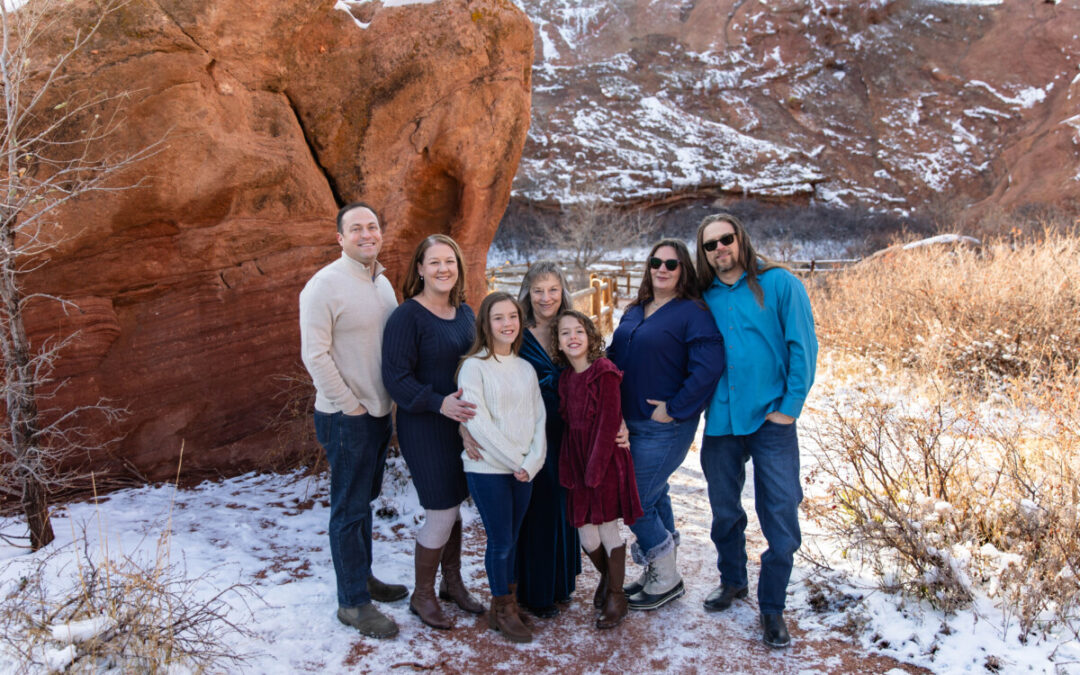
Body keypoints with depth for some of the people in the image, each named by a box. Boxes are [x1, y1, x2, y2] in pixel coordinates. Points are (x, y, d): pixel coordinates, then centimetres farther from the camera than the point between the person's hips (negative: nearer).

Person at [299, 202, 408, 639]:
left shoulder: (381, 283, 11)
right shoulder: (325, 285, -15)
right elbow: (315, 356, -18)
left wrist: (390, 399, 9)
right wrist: (350, 405, -16)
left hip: (379, 412, 8)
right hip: (346, 418, -8)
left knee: (364, 499, 20)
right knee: (349, 508, 1)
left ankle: (363, 576, 35)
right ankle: (352, 603, 12)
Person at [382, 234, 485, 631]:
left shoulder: (465, 312, 9)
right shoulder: (407, 316, -13)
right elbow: (395, 376, -18)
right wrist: (438, 403, -29)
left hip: (462, 424, 7)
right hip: (424, 428, -7)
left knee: (454, 506, 16)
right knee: (441, 513, -2)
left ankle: (452, 583, 34)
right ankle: (422, 595, 19)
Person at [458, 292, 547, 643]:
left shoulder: (526, 368, 9)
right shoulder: (474, 367, -7)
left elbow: (538, 417, 6)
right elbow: (478, 423, -13)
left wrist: (532, 462, -7)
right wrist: (514, 460, -11)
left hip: (525, 469, 5)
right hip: (488, 469, -5)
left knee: (511, 540, 11)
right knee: (500, 541, 0)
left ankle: (506, 603, 25)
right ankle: (502, 608, 17)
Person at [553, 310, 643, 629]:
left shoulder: (604, 373, -11)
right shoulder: (565, 378, 9)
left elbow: (609, 423, -15)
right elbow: (568, 425, 12)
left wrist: (596, 468, -16)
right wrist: (568, 469, 6)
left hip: (606, 462, -5)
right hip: (578, 465, 5)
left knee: (608, 531, 5)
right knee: (587, 537, 9)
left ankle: (616, 596, 23)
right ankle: (607, 576, 38)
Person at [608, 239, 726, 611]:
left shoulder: (692, 313, -12)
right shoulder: (634, 312, 11)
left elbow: (708, 368, -21)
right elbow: (613, 356, 18)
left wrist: (674, 408, -19)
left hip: (665, 428, -7)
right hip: (629, 423, 7)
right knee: (654, 496, 18)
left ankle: (666, 580, 16)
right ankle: (659, 572, 33)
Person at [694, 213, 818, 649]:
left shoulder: (779, 284, -3)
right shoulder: (704, 298, 7)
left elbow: (803, 347, -6)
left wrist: (790, 406, -10)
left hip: (770, 419, -3)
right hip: (720, 420, 4)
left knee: (781, 518, -1)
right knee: (725, 511, 17)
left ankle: (772, 607, 16)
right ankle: (732, 581, 39)